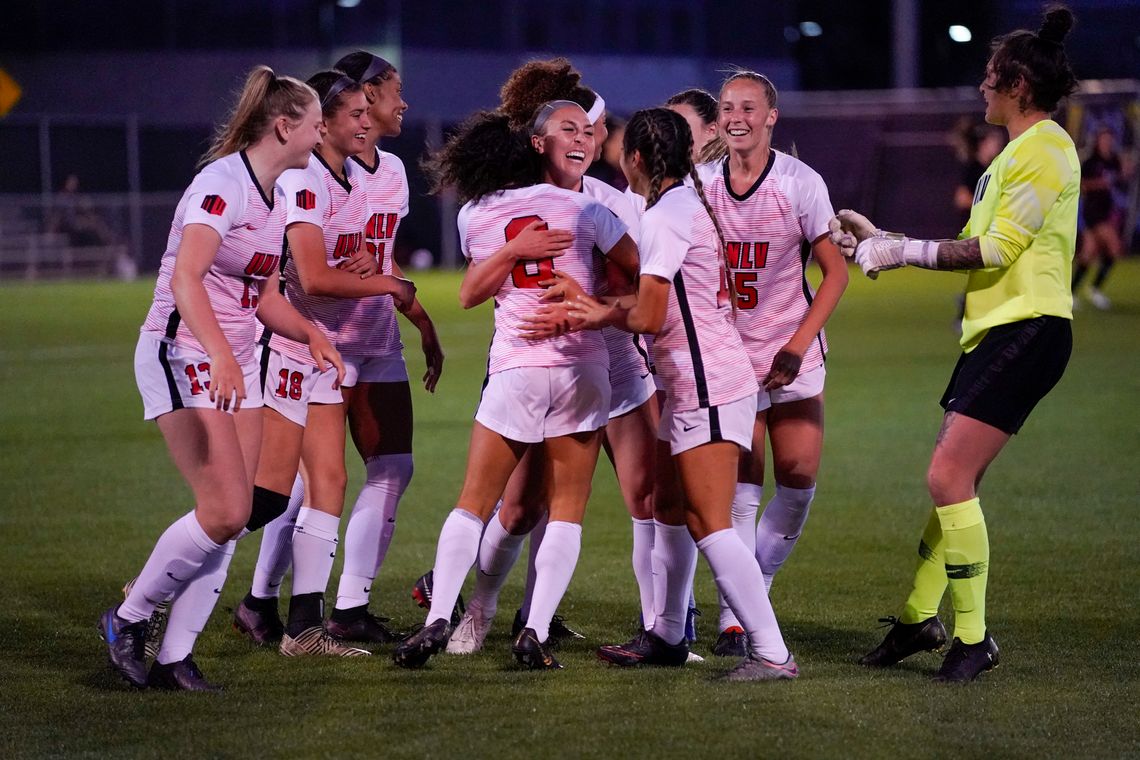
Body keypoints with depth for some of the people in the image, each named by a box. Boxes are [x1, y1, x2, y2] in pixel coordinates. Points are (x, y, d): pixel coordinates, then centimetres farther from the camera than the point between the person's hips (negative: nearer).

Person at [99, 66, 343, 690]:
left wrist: (311, 334, 2)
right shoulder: (223, 183, -16)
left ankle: (174, 656, 7)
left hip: (235, 366, 9)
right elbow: (185, 278, -29)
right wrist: (220, 356, -42)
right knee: (226, 512, -15)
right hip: (181, 355, -9)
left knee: (230, 518, 1)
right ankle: (128, 620, 2)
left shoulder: (276, 197, 12)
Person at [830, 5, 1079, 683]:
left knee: (949, 477, -15)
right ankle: (921, 617, 20)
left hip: (1028, 330, -10)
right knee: (956, 481, 12)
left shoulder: (1045, 149, -12)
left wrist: (904, 252, -13)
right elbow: (977, 245, 23)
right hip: (994, 331, 10)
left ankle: (974, 637, -8)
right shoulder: (1017, 152, 21)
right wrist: (882, 238, 21)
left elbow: (996, 250, -17)